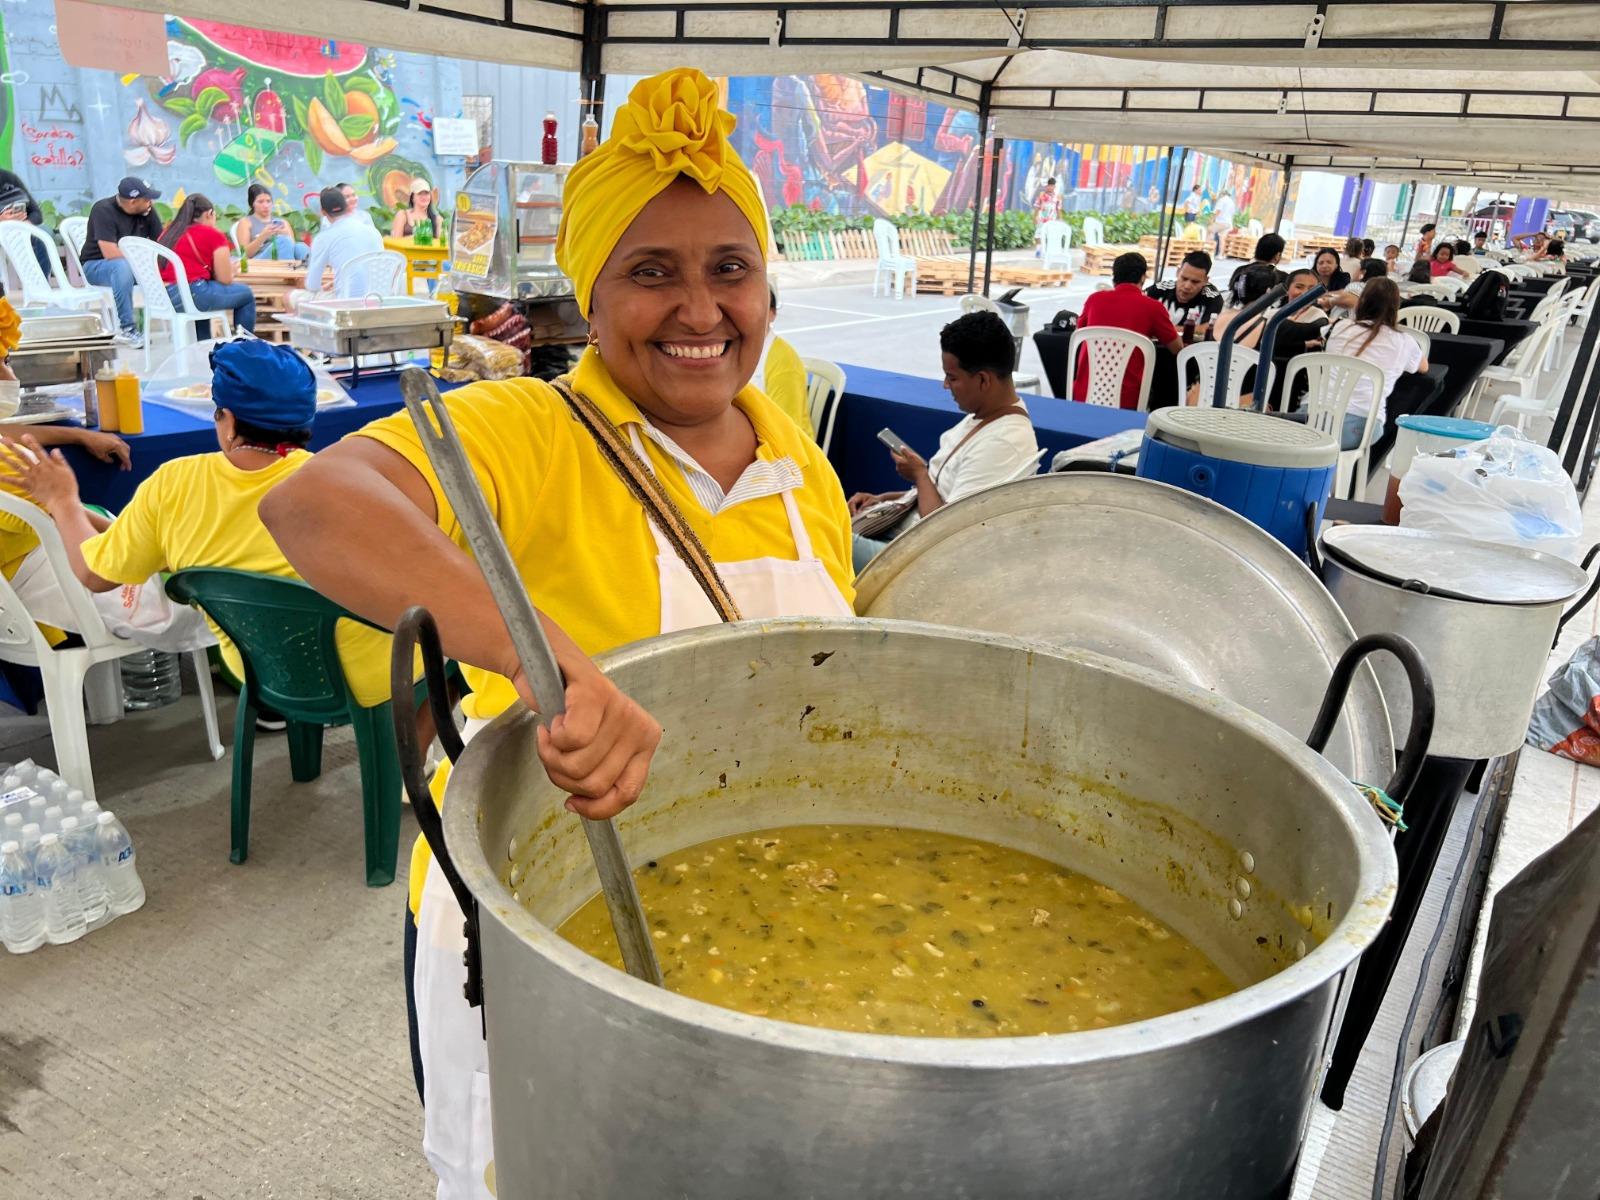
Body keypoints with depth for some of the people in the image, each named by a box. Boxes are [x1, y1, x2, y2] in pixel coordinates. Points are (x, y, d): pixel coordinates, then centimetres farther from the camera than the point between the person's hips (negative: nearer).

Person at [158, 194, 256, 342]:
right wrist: (228, 267, 21)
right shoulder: (214, 235, -1)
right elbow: (226, 279, 0)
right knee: (246, 294, 15)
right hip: (191, 295, -7)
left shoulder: (169, 232, 17)